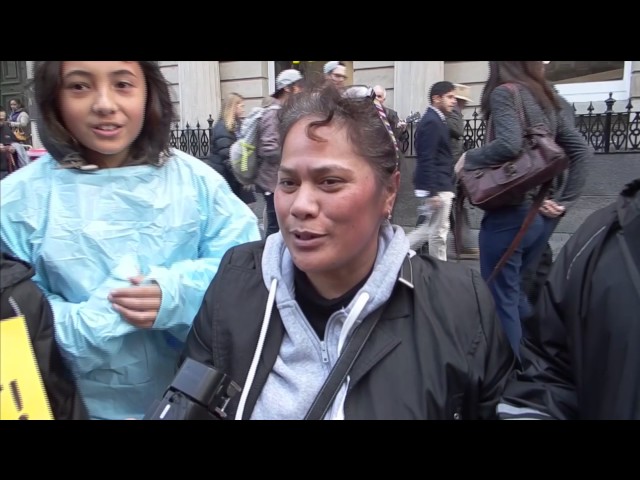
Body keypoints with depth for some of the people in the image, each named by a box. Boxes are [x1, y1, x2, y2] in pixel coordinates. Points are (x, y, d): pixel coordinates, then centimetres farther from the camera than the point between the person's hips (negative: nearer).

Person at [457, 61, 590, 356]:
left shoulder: (503, 93, -7)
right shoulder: (545, 100, 15)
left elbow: (509, 144, -25)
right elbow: (580, 149, 12)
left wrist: (468, 158, -8)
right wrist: (564, 201, 10)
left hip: (508, 214, -8)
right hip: (538, 215, 8)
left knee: (501, 301, 2)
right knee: (520, 294, 20)